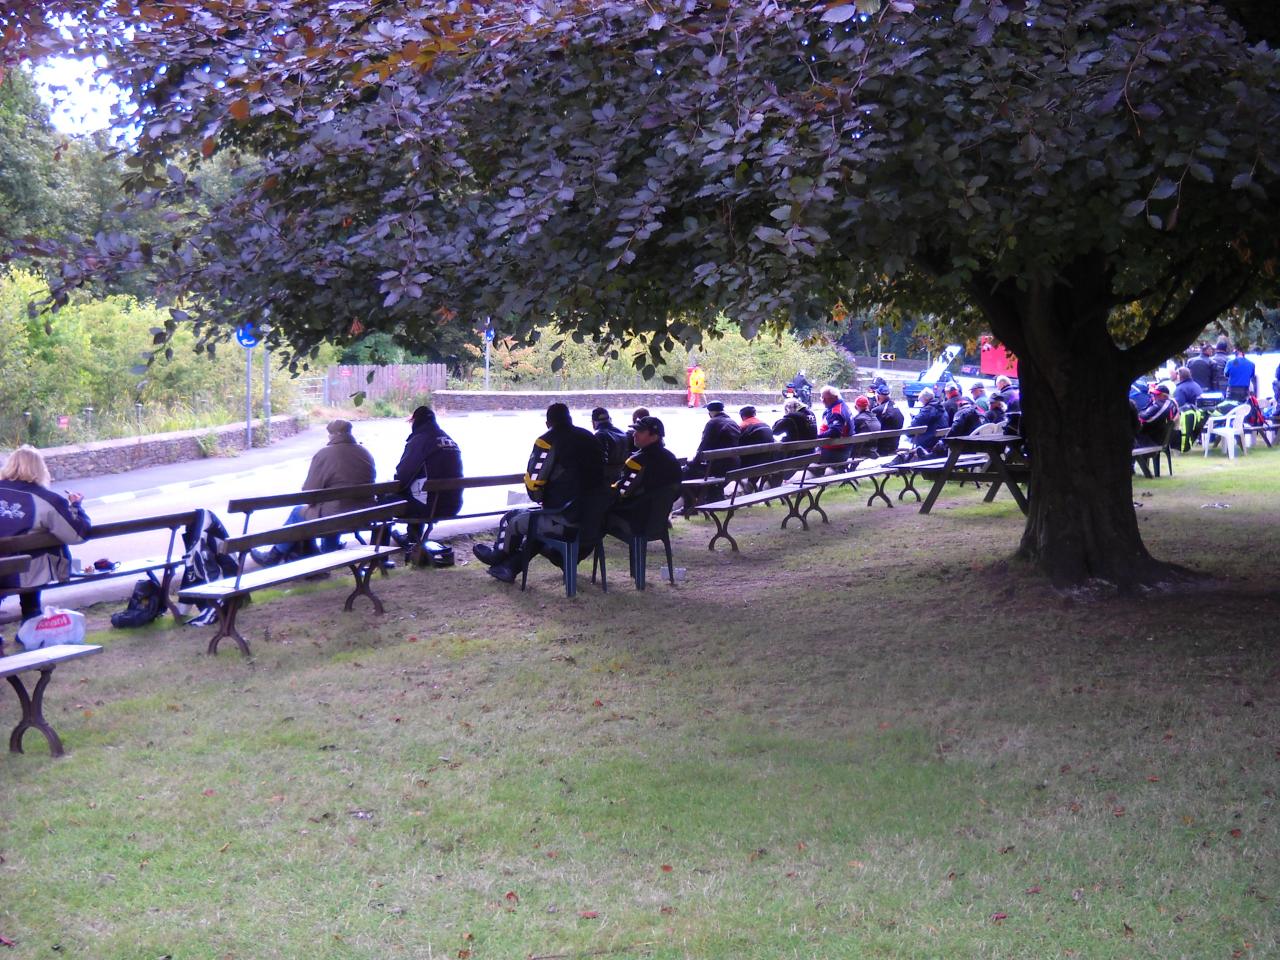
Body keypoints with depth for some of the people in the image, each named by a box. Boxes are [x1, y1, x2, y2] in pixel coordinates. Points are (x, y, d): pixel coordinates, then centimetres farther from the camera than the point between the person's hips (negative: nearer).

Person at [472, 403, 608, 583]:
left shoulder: (548, 442, -11)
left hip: (567, 519, -7)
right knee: (534, 522, 31)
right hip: (596, 519, 7)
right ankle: (509, 568, 37)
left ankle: (498, 554, 44)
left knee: (511, 520, 18)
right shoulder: (589, 437, 9)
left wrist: (540, 499, 13)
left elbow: (533, 482, -11)